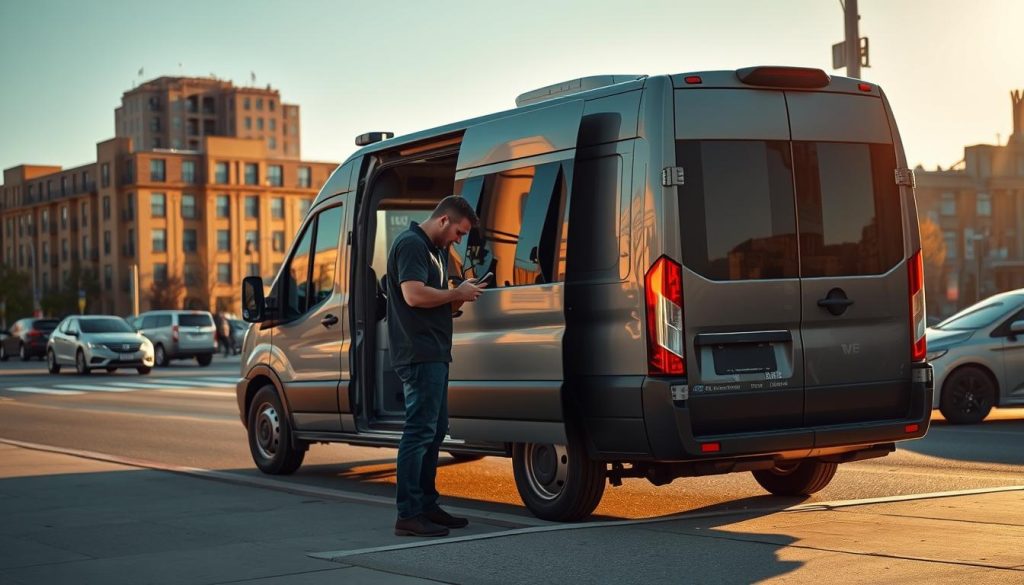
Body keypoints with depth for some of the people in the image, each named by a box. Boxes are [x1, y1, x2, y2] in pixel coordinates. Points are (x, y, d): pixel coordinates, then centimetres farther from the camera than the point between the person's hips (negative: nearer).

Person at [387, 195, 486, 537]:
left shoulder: (435, 250, 21)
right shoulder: (410, 244, -11)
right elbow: (414, 294, -24)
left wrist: (460, 297, 5)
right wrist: (457, 294, -13)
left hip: (434, 354, 11)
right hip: (419, 354, -11)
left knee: (435, 431, 15)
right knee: (420, 430, -11)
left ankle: (426, 506, 23)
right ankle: (408, 515, -11)